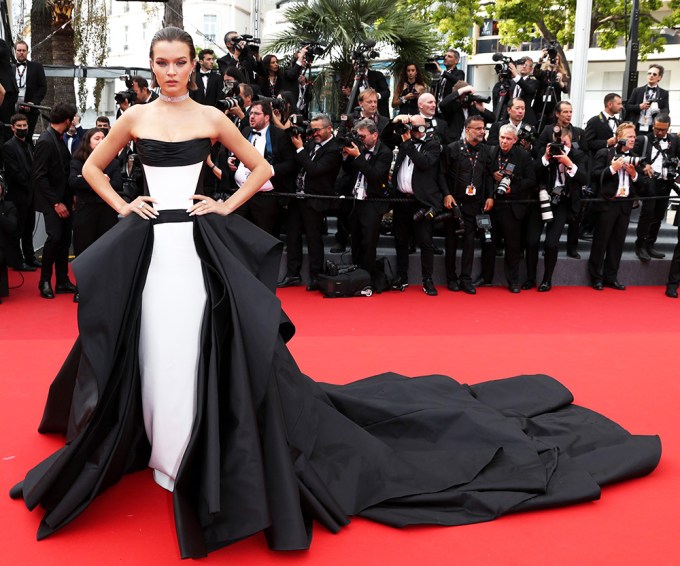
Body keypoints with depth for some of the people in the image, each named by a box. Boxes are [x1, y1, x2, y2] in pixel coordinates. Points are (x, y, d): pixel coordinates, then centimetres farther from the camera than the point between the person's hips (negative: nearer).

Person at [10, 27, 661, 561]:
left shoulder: (211, 118, 2)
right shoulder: (135, 118, 6)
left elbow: (261, 167, 9)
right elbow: (91, 168, 16)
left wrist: (227, 207, -1)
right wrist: (122, 206, 3)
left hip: (200, 243, -2)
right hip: (149, 243, 2)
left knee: (207, 342, -5)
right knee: (152, 346, 7)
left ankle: (201, 453, 12)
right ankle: (158, 443, 28)